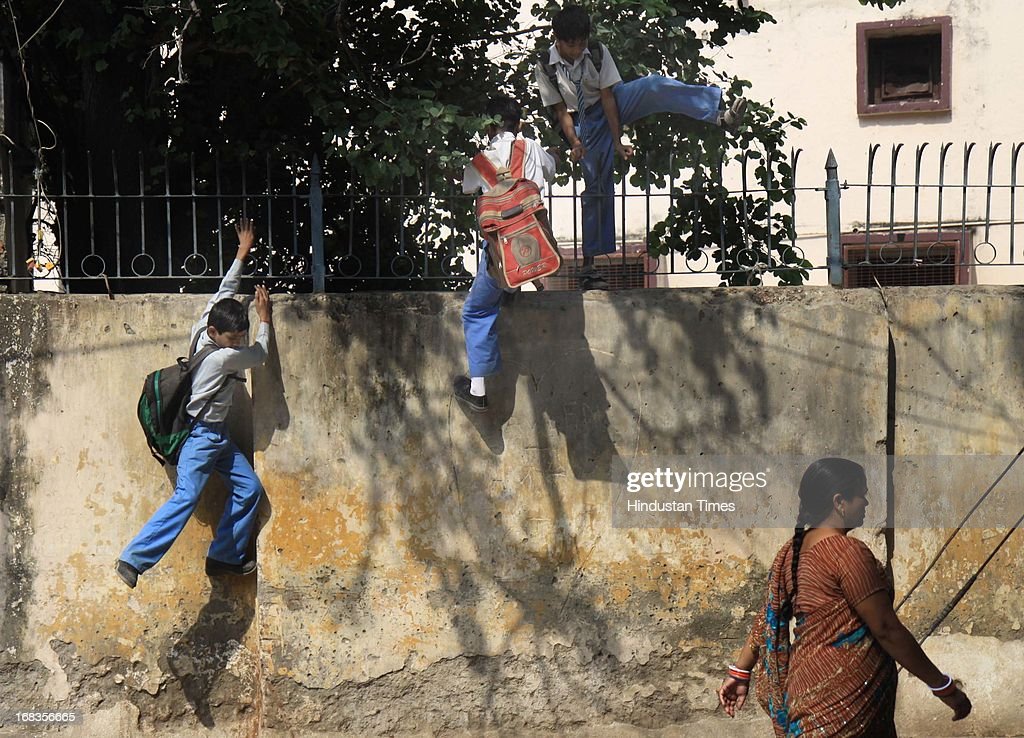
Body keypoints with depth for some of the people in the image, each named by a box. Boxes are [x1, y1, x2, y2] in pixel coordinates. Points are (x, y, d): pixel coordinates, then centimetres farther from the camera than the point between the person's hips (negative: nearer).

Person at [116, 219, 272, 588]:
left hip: (217, 436, 10)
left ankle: (225, 555, 14)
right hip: (200, 436, -10)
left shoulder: (206, 327, 1)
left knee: (249, 488, 9)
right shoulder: (223, 356, -21)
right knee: (185, 498, -21)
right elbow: (259, 354, -3)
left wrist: (242, 253, 18)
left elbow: (224, 291, 14)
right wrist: (264, 319, 12)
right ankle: (134, 560, -27)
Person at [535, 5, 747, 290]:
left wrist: (617, 142, -20)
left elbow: (607, 97, -17)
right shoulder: (545, 68, -15)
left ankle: (721, 115, -46)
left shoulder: (597, 53, -15)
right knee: (596, 188, -4)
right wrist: (575, 143, -23)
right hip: (585, 122, 0)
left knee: (653, 86, -30)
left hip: (613, 105, 0)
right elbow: (560, 111, -10)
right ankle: (589, 264, 2)